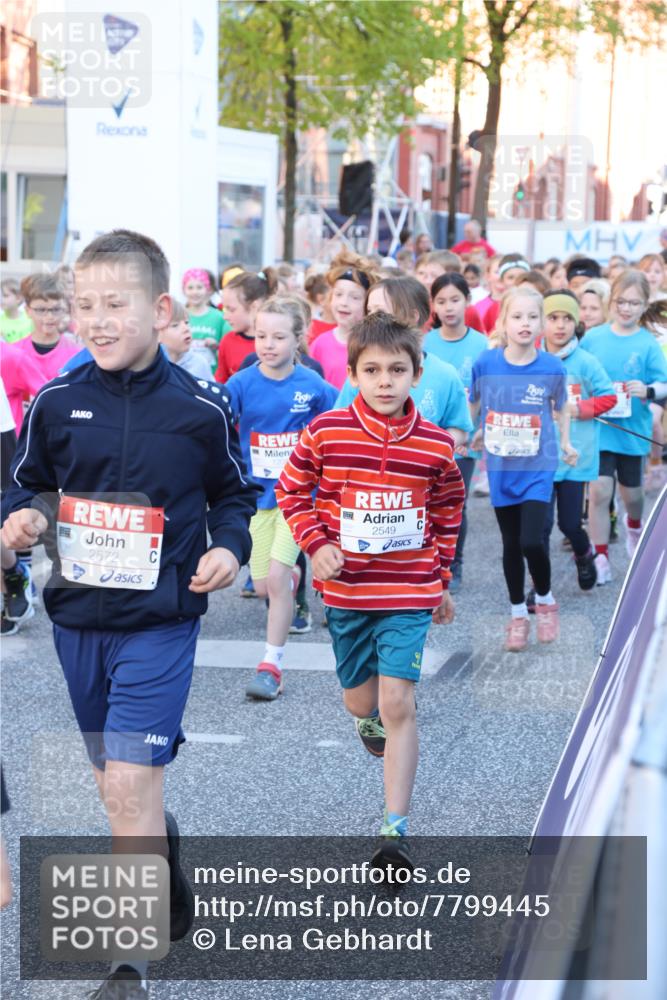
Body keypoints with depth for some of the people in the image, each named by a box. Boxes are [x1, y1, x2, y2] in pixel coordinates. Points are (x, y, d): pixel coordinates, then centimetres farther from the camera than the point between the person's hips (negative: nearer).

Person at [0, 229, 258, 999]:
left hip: (160, 622, -4)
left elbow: (233, 494, 7)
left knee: (129, 788, -13)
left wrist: (230, 546, -11)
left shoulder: (200, 409, -7)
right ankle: (169, 881, 46)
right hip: (77, 618, 4)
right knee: (119, 789, 17)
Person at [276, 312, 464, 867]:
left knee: (399, 705, -11)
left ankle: (396, 831, -9)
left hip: (410, 596, -1)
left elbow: (448, 512, 10)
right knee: (359, 698, 16)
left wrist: (442, 580, 16)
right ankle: (368, 718, 57)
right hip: (346, 591, 1)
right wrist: (316, 544, -10)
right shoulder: (326, 433, -9)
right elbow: (291, 490, 4)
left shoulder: (436, 445, -5)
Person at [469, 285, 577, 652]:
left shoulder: (552, 368, -11)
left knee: (531, 541, -14)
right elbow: (474, 405, 8)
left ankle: (545, 599, 14)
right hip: (500, 467, 2)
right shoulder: (485, 363, -10)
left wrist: (566, 444, 16)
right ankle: (518, 614, 28)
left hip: (538, 468, -2)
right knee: (511, 543, 11)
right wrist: (475, 433, 11)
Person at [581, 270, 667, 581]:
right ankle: (601, 558, -2)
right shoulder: (593, 338, -1)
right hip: (597, 427, 0)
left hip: (632, 430, 0)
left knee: (631, 493, 17)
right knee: (599, 491, -10)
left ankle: (634, 526, 51)